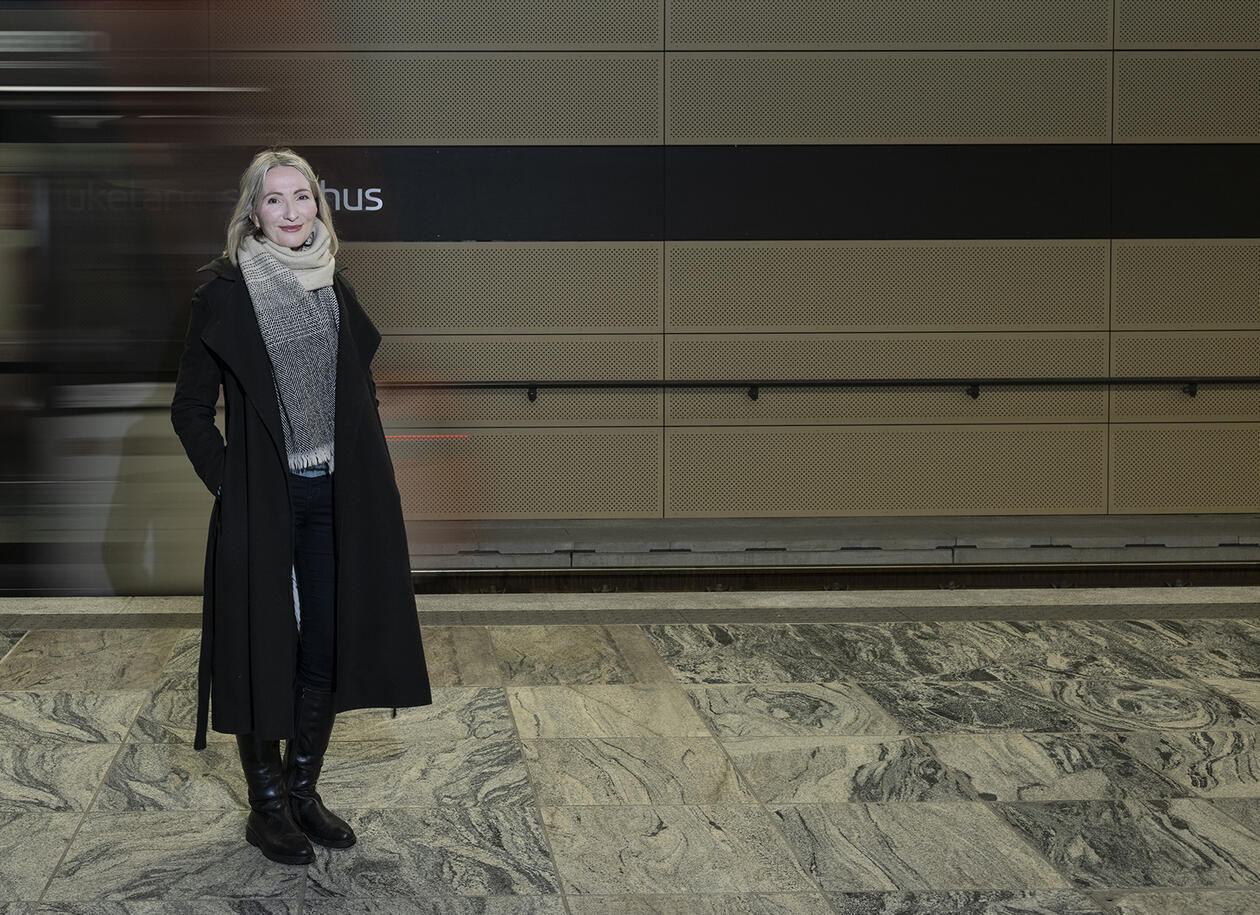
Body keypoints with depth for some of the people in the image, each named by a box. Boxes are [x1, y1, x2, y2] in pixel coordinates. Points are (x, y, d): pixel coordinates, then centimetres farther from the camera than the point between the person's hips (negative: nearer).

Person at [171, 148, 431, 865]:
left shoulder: (335, 289, 8)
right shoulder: (226, 292, -6)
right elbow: (191, 408, -3)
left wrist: (362, 468, 8)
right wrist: (226, 480, -10)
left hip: (335, 501, 5)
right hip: (262, 502, -4)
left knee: (328, 645, 8)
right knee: (264, 646, 3)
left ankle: (304, 790, 23)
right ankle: (267, 805, 16)